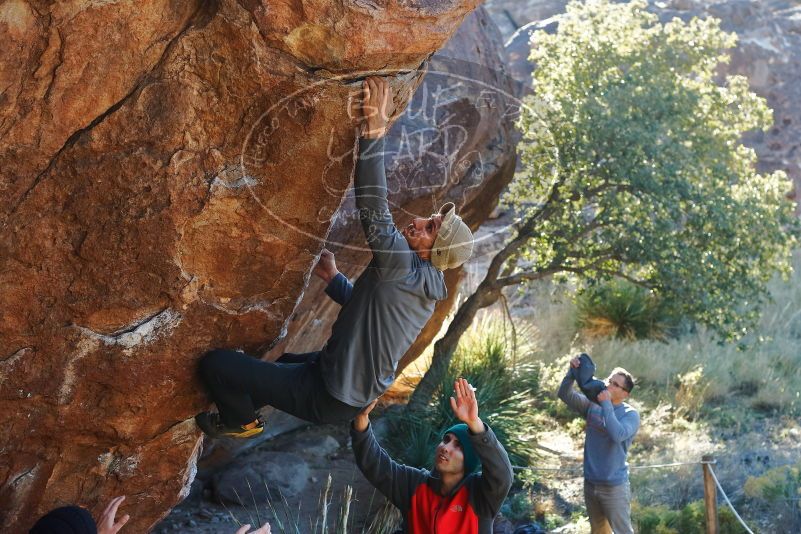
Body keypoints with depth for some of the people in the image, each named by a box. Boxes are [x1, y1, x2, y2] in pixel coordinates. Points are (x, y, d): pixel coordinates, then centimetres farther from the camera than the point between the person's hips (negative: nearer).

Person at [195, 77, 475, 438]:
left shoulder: (404, 266, -25)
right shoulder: (426, 286, 3)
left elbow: (374, 212, -40)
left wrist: (374, 132, -44)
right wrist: (333, 278, 18)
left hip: (330, 399, -10)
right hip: (361, 390, 10)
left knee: (214, 364, -10)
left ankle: (240, 421, 14)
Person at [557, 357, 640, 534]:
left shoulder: (630, 414, -13)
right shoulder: (592, 405, 2)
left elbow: (617, 435, -31)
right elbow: (565, 395, -7)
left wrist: (606, 404, -27)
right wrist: (573, 372, -23)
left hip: (614, 486, -5)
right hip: (590, 483, 5)